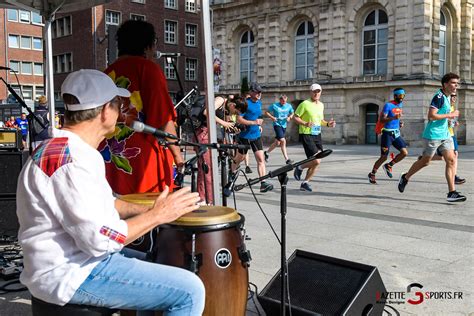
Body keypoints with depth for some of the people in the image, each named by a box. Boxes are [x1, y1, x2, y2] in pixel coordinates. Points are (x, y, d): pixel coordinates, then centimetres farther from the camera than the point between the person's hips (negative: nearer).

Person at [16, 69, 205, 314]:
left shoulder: (73, 149, 10)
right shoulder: (69, 160, -23)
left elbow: (103, 203, 18)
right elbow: (100, 239, -26)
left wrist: (151, 210, 6)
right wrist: (157, 215, -15)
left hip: (80, 259, 11)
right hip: (71, 275, -11)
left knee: (161, 265, 26)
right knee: (189, 291, -15)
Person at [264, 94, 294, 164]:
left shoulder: (289, 106, 5)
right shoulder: (274, 106, -7)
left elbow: (292, 113, 19)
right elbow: (266, 112, 0)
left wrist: (289, 117, -3)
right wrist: (272, 117, -16)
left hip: (284, 126, 6)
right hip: (277, 125, -6)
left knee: (277, 142, 13)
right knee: (283, 141, -18)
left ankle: (267, 152, 36)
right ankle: (287, 159, -16)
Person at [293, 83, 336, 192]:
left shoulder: (321, 105, 12)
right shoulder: (305, 104, -9)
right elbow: (295, 117, -8)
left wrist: (327, 124, 3)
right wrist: (305, 123, -24)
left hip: (317, 135, 7)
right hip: (306, 135, -7)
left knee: (316, 163, 6)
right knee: (316, 161, -16)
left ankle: (305, 183, 19)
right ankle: (299, 168, 11)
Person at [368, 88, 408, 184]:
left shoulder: (400, 105, 12)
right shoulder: (388, 105, -13)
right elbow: (381, 120, -20)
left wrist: (400, 122, 10)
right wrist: (394, 118, -32)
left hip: (396, 133, 7)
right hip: (387, 134, -7)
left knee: (404, 152, -5)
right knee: (384, 157, -4)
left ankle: (389, 166, 15)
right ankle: (372, 174, 13)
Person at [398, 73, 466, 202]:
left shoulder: (446, 97, 14)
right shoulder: (439, 97, -16)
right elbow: (431, 115, -25)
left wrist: (450, 117, 13)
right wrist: (449, 115, -16)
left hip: (445, 135, 9)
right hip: (433, 135, -9)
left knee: (451, 160, -3)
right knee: (425, 161, 5)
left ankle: (452, 193, -4)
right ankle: (405, 178, 29)